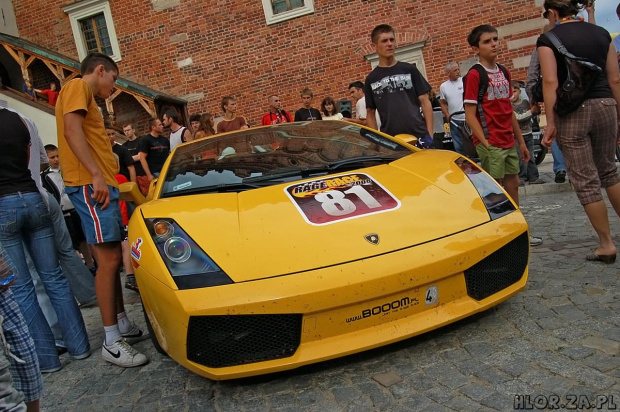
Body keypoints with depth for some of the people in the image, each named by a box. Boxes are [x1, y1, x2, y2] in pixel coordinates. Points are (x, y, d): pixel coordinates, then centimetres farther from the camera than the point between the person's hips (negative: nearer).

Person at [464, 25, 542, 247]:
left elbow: (508, 110, 16)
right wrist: (485, 143, -19)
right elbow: (470, 116, -13)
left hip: (509, 142, 8)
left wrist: (521, 141, 15)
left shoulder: (503, 72, 13)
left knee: (513, 184, 13)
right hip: (491, 143, -7)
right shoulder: (474, 75, -9)